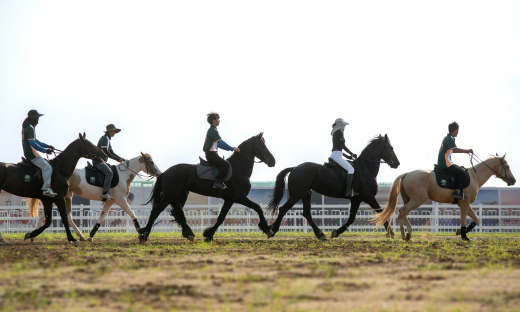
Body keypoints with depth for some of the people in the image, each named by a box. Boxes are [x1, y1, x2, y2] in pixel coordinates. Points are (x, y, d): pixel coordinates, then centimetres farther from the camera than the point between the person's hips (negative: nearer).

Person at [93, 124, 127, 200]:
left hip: (102, 161, 11)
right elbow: (105, 151, -21)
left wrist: (121, 159, 10)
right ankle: (105, 193, -33)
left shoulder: (108, 140, 20)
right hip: (98, 161, -11)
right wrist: (117, 159, -20)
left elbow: (112, 152, 24)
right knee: (109, 173, -27)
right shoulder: (105, 138, -11)